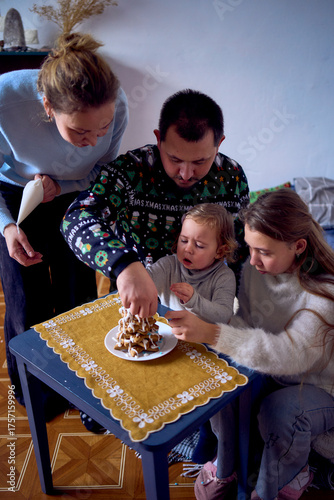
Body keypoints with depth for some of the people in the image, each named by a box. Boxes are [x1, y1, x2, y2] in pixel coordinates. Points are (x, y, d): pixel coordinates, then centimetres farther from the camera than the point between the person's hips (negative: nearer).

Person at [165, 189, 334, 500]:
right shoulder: (255, 267, -10)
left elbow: (291, 354, -40)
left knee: (279, 410, -33)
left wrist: (211, 334, -51)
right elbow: (244, 322, -2)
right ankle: (225, 468, 6)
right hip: (271, 373, 5)